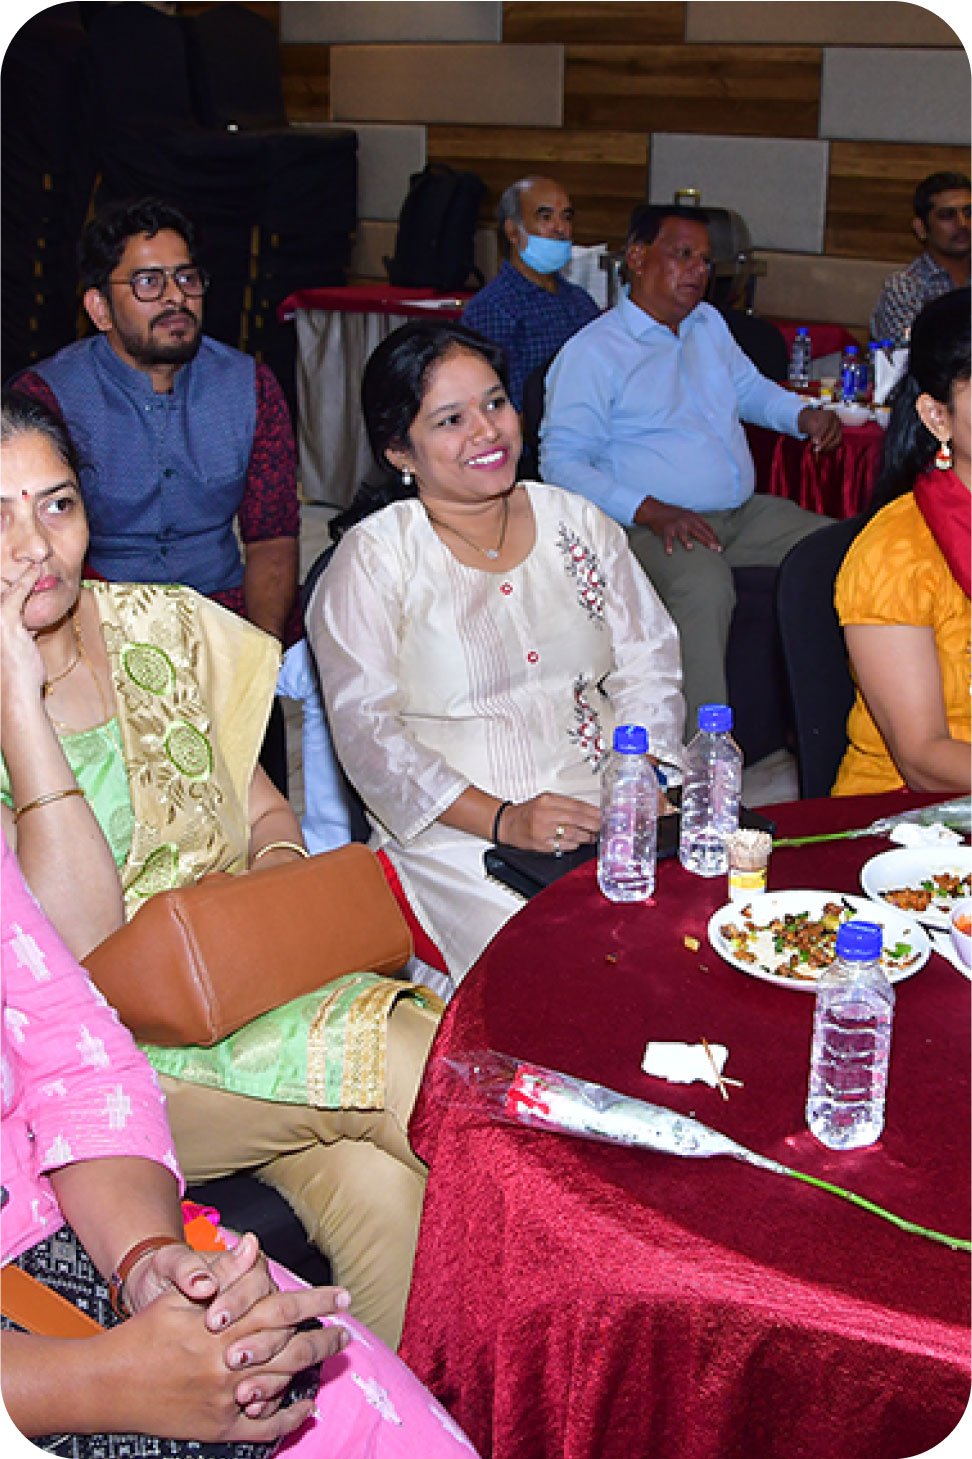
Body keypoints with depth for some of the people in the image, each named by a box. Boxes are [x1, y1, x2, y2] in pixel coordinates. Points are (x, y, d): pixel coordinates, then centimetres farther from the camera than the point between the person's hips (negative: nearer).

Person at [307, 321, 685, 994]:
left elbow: (649, 665, 13)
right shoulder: (373, 557, 0)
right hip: (459, 833, -4)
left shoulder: (576, 521, 13)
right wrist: (502, 820, -18)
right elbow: (365, 730, -8)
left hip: (612, 808, 5)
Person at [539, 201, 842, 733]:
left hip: (744, 512, 8)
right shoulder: (592, 352, -4)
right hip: (655, 524, -7)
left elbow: (751, 389, 34)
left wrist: (804, 415, 10)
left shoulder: (709, 323, 19)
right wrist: (650, 511, -23)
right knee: (705, 586, -38)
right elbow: (562, 462, -10)